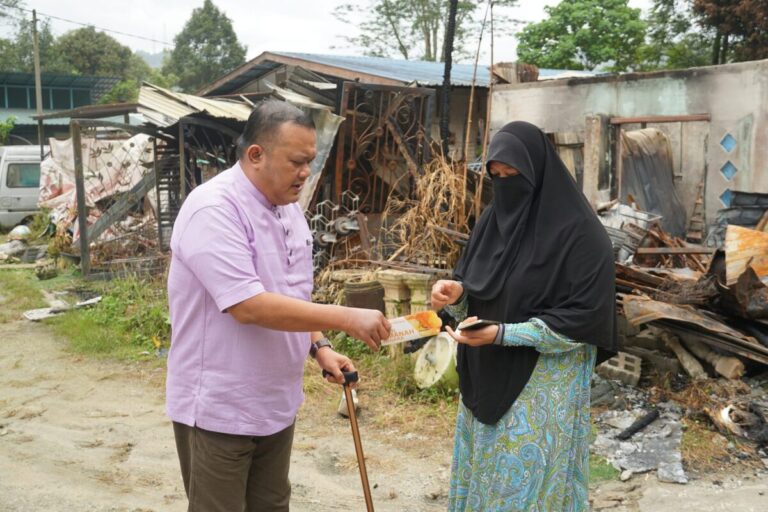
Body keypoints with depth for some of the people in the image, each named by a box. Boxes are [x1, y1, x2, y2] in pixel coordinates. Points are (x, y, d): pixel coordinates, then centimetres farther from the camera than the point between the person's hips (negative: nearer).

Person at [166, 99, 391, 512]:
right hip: (218, 409, -8)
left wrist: (319, 347, 2)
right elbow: (249, 306, -29)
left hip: (276, 403, 8)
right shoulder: (213, 209, -21)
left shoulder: (288, 209, 6)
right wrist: (346, 318, -27)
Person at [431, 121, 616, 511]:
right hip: (487, 376, 7)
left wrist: (503, 334, -25)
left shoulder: (579, 233, -16)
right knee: (482, 473, 17)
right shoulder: (493, 219, 4)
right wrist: (454, 292, -13)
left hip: (544, 384, -6)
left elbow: (583, 317, -18)